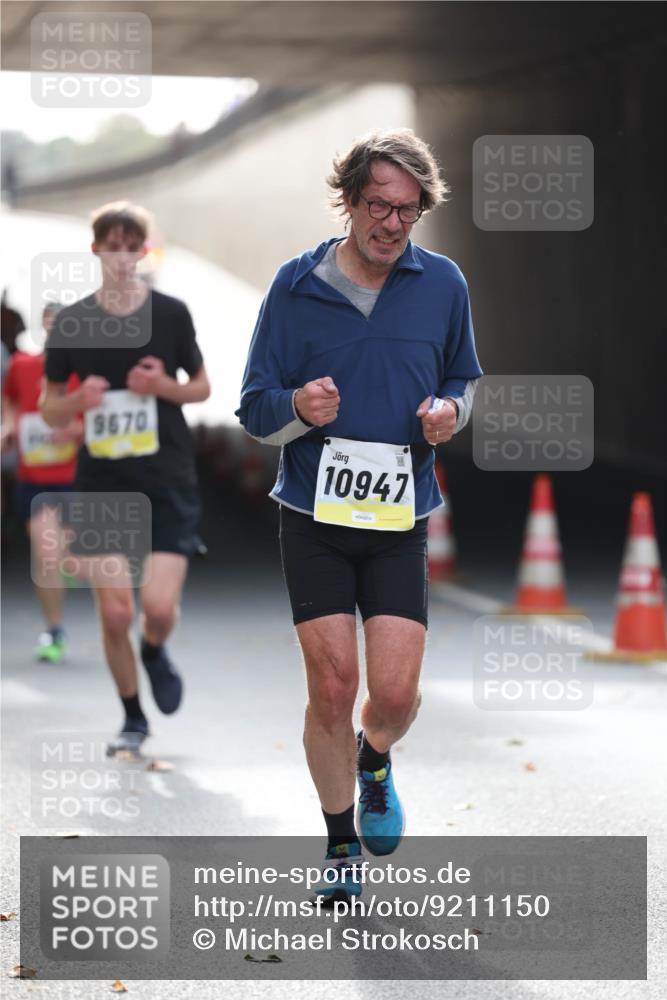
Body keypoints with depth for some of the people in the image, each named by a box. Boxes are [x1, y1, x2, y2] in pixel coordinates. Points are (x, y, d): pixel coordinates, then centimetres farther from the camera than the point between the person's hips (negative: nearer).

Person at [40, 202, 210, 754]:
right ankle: (133, 719, 18)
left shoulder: (170, 313, -1)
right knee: (115, 613, -3)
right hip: (101, 485, 1)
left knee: (160, 607, -11)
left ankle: (155, 651, 26)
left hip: (168, 484, -1)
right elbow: (50, 408, 7)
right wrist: (79, 400, -15)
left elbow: (202, 387, 9)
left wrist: (165, 386, -12)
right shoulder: (72, 322, 0)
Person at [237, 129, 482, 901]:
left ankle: (374, 761, 31)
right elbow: (255, 410, 0)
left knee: (395, 693, -6)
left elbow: (463, 379, 18)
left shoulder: (442, 284, 2)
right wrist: (299, 407, -22)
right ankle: (341, 843, 17)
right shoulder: (297, 285, -3)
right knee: (332, 686, -3)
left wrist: (450, 411, -5)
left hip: (400, 519, 1)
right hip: (314, 516, -1)